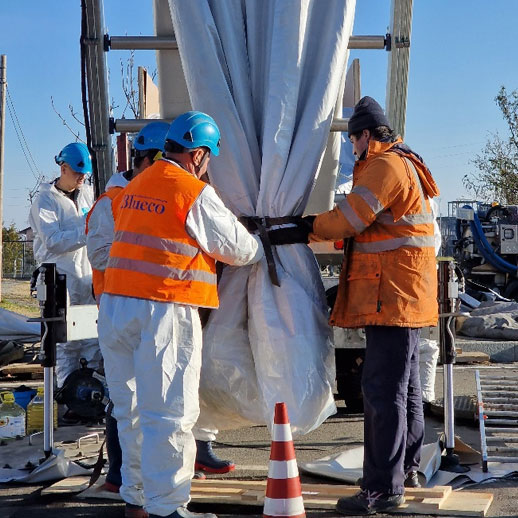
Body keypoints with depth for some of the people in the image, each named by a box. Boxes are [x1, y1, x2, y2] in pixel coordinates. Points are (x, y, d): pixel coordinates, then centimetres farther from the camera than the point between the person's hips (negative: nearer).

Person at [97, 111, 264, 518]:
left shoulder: (135, 187, 14)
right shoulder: (195, 193, -9)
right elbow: (238, 248, -2)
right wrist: (264, 248, 19)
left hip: (116, 305, 8)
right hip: (164, 308, -8)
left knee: (132, 408, 16)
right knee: (170, 412, -2)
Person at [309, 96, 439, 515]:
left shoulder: (384, 167, -13)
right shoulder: (405, 164, 21)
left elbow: (349, 218, -18)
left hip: (394, 294, -11)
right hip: (407, 293, 11)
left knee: (383, 389, -10)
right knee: (405, 384, 18)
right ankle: (407, 466, 30)